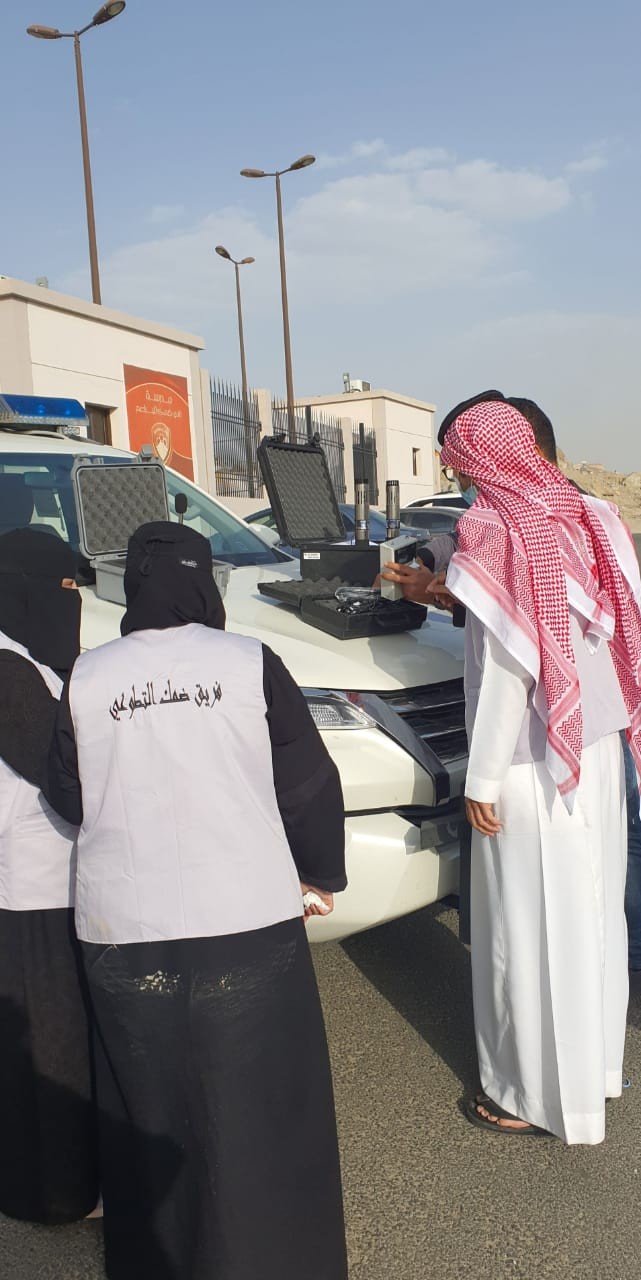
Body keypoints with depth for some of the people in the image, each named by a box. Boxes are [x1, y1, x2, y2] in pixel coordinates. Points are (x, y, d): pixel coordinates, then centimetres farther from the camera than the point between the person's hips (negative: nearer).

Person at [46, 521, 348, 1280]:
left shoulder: (88, 677, 0)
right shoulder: (249, 663, -5)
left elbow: (68, 798, 10)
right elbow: (309, 785, -2)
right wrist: (322, 874, 13)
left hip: (123, 929, 3)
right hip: (246, 918, -2)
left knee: (149, 1107, 19)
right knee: (258, 1107, 13)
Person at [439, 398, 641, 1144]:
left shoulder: (494, 534, -16)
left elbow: (504, 669, -18)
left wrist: (481, 780, -11)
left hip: (532, 767, -7)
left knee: (529, 929, 6)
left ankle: (540, 1095, 22)